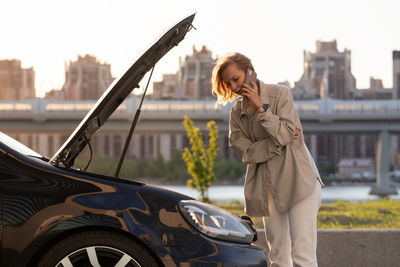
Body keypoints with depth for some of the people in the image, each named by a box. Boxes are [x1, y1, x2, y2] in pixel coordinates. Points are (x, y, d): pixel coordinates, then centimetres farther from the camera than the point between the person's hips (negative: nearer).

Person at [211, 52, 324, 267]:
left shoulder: (280, 94, -1)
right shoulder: (236, 113, 9)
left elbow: (285, 134, -13)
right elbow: (245, 152, -3)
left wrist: (260, 108, -14)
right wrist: (278, 143, -13)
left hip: (298, 182, -4)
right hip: (267, 189, 4)